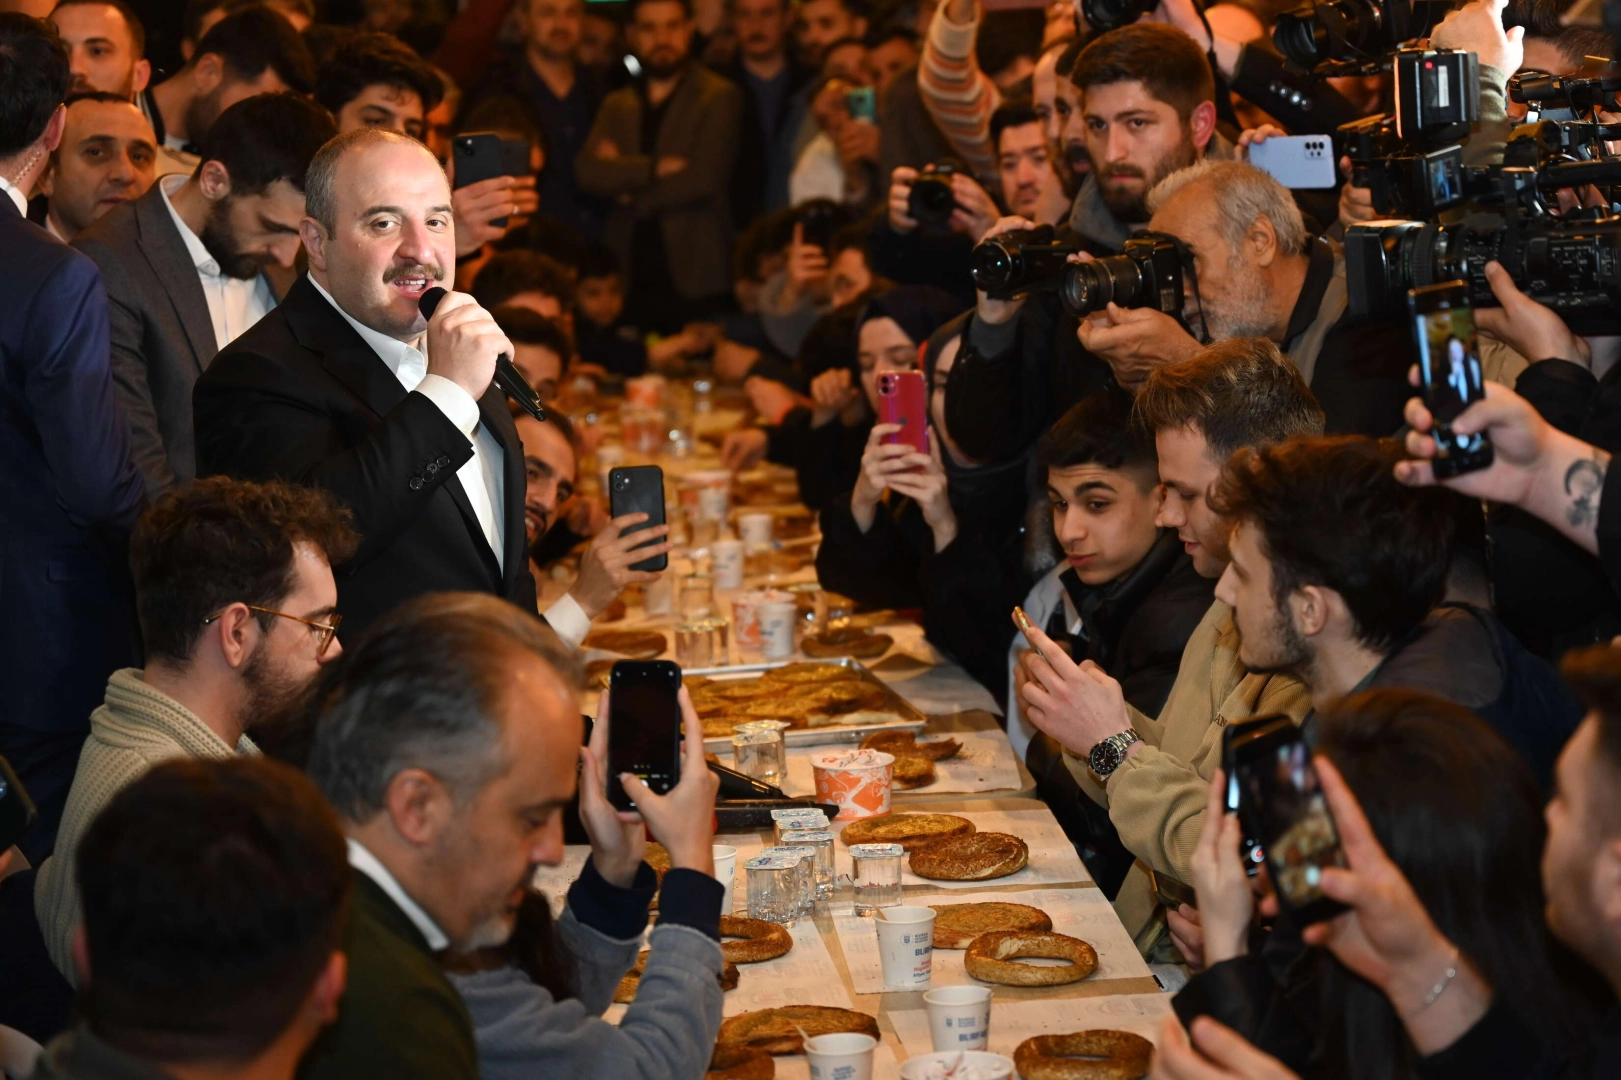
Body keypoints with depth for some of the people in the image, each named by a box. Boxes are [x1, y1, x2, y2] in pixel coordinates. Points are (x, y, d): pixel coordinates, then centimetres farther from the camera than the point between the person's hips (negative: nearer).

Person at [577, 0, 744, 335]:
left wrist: (631, 194, 1)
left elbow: (704, 177, -10)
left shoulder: (719, 98, 3)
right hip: (630, 278, 4)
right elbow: (588, 170, 0)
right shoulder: (616, 105, 16)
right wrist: (655, 167, -13)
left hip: (693, 279, -4)